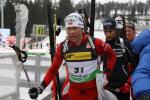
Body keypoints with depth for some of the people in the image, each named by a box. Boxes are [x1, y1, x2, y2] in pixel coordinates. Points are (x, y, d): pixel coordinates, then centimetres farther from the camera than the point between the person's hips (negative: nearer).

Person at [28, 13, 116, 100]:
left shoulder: (94, 43, -13)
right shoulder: (62, 47, -7)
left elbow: (112, 55, 2)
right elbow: (53, 69, 0)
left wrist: (106, 73, -6)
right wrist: (42, 87, -9)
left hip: (93, 89, -2)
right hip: (74, 91, 2)